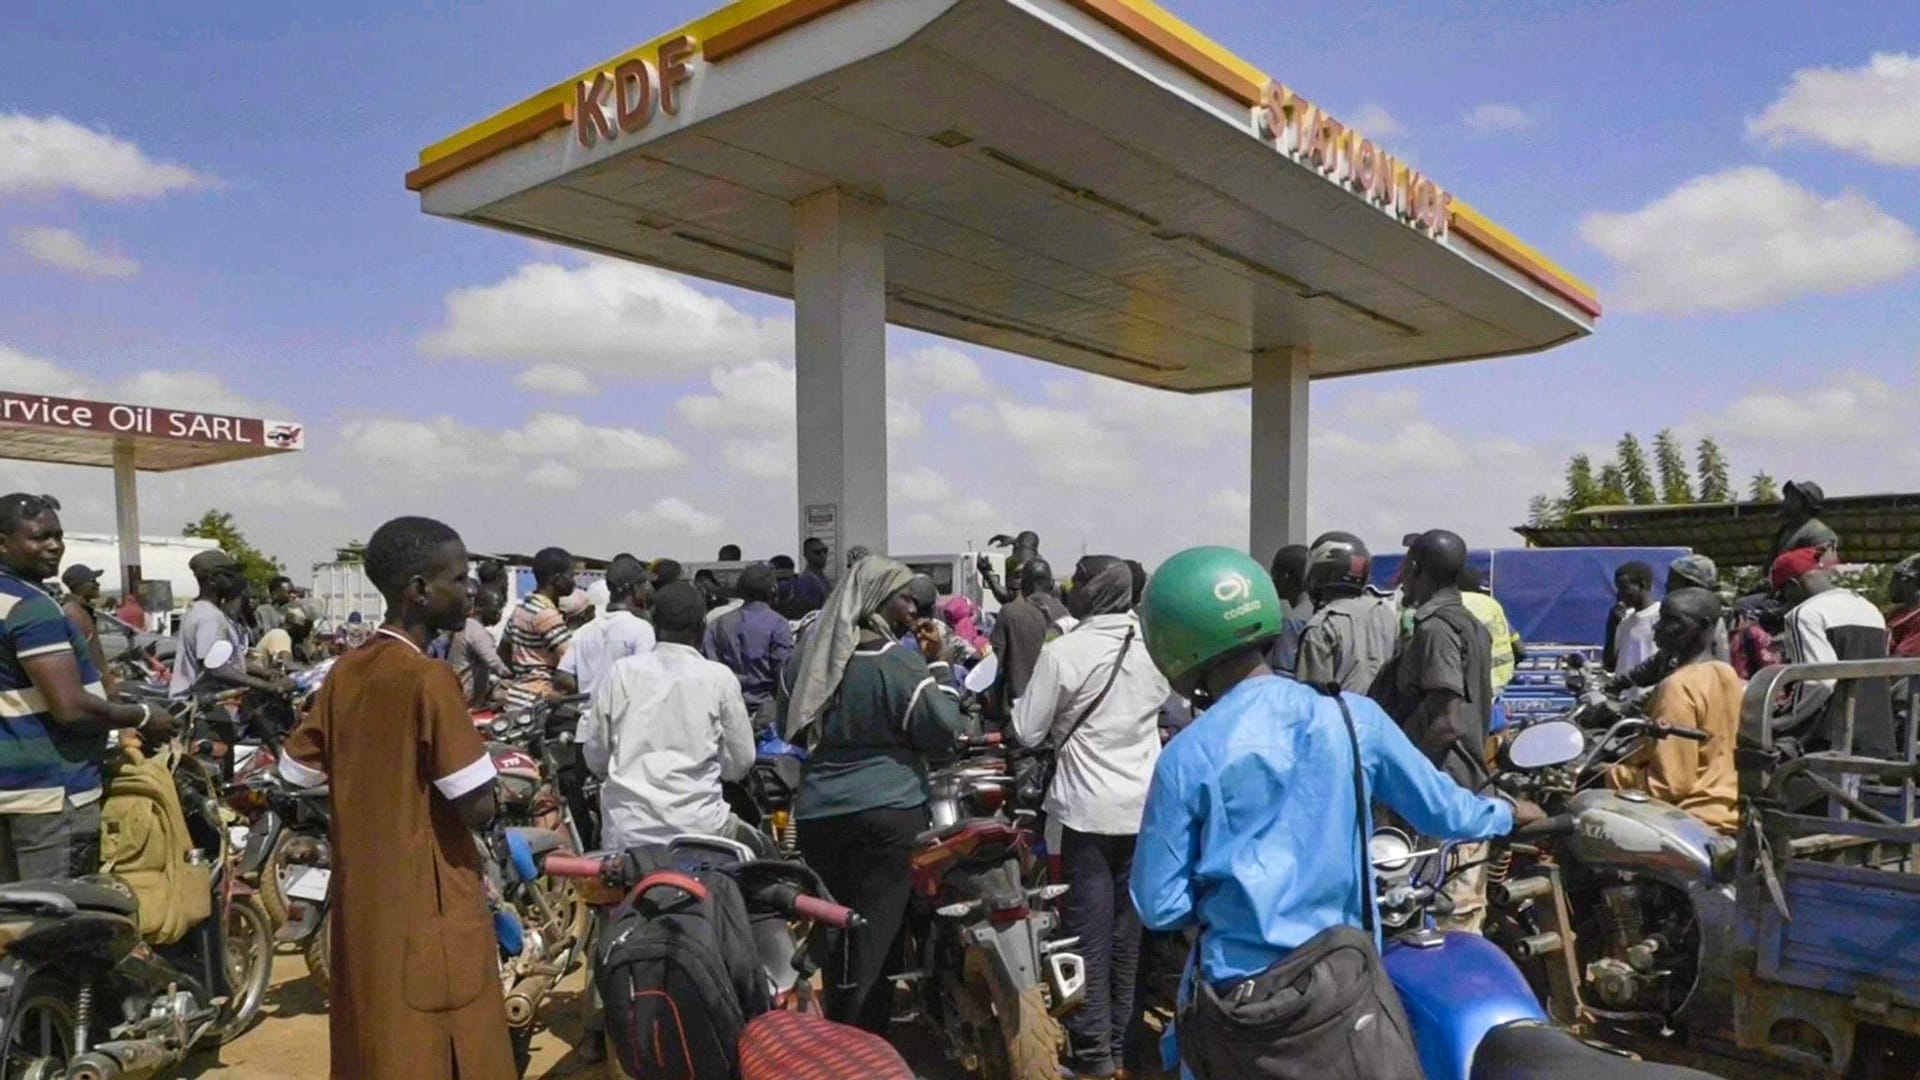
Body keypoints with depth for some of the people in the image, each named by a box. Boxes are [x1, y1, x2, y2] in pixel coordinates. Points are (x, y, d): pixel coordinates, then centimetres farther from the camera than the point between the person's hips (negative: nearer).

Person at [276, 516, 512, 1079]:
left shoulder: (344, 672, 3)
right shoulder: (430, 678, -20)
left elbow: (296, 775, 11)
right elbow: (477, 807, -22)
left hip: (360, 901, 8)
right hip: (429, 910, -8)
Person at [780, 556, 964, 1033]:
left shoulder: (808, 653, 5)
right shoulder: (897, 662, -13)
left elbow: (788, 726, 16)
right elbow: (942, 730, -10)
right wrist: (942, 681, 4)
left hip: (817, 812, 5)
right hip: (889, 812, -5)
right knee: (876, 934, 4)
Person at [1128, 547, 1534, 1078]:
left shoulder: (1185, 758, -15)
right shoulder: (1352, 715, -6)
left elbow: (1158, 907, -11)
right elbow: (1441, 808, 7)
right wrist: (1506, 813, 28)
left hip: (1241, 989, -3)